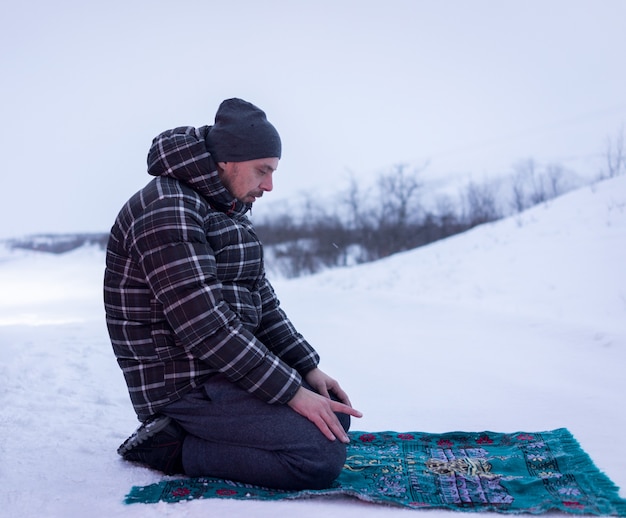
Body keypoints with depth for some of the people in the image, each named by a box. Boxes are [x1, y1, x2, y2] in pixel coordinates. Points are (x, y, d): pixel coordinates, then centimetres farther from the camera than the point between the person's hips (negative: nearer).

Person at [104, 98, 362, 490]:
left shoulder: (228, 212, 13)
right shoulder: (167, 208, -19)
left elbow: (262, 300, 15)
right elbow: (205, 325, -25)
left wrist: (308, 368, 4)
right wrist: (292, 391, -20)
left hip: (228, 367, 10)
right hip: (186, 383, -10)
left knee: (337, 416, 11)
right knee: (322, 457, -19)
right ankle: (174, 448, -7)